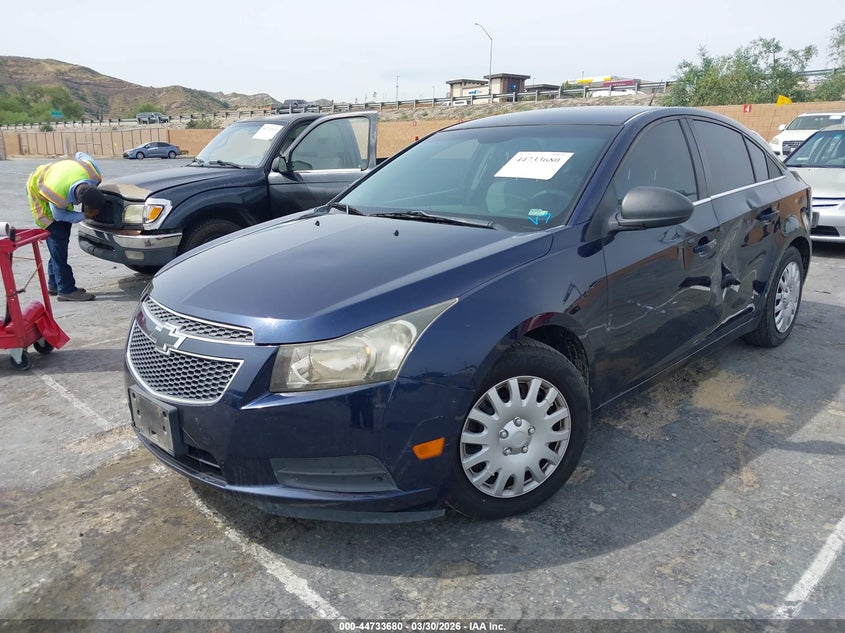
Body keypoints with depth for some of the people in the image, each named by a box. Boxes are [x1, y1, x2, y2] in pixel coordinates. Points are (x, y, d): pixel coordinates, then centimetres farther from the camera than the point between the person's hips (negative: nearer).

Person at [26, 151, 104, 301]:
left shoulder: (94, 174, -33)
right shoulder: (58, 196, -44)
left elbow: (80, 154, -12)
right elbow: (59, 215, -22)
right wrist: (84, 216, -31)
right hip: (38, 189, -7)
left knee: (62, 239, 8)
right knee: (57, 239, -15)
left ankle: (54, 284, 19)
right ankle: (66, 290, -15)